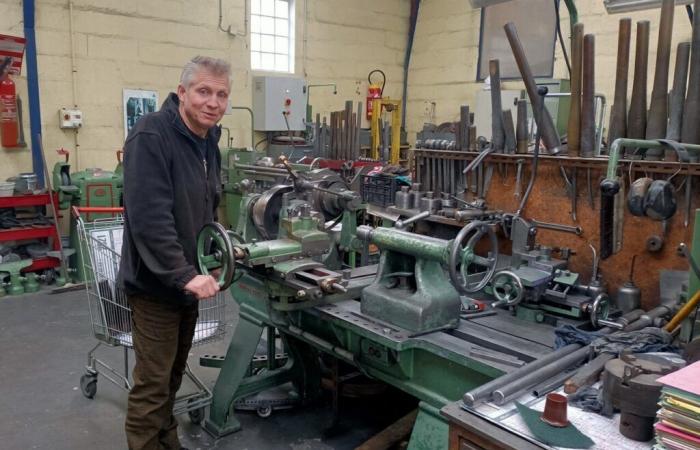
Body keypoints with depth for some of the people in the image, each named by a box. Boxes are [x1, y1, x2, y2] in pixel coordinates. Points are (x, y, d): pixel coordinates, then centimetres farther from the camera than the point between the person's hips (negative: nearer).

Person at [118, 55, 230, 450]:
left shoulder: (208, 139, 8)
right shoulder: (150, 137, -20)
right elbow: (149, 218, -28)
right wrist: (184, 275, -29)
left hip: (188, 280, 8)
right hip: (156, 283, -8)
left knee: (173, 374, 21)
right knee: (153, 383, 3)